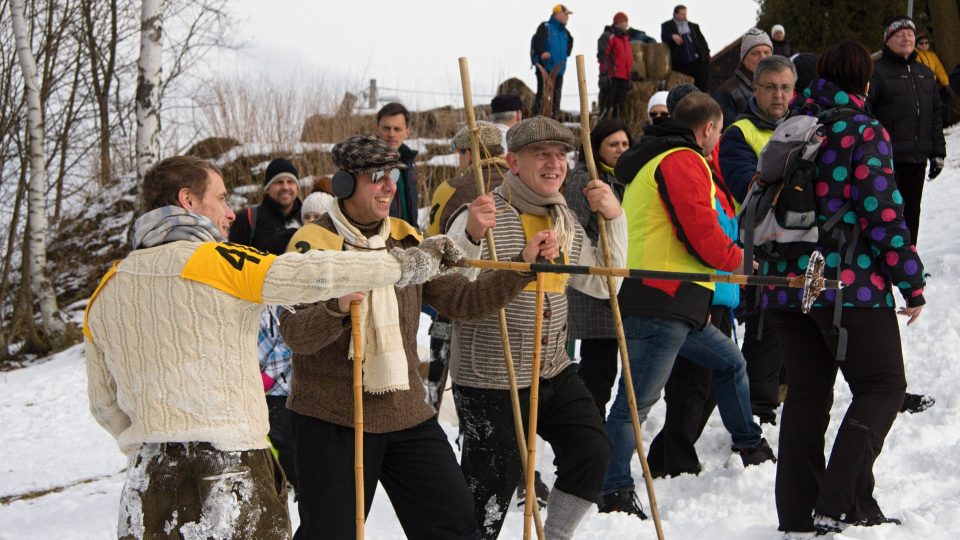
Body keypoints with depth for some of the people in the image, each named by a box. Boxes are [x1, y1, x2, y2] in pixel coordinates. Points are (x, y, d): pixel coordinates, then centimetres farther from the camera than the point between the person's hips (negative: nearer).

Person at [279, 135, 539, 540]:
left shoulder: (407, 241, 8)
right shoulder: (313, 243, -9)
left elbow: (461, 300, 6)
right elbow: (294, 334, -19)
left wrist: (523, 268, -5)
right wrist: (336, 308, -39)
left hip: (407, 414, 5)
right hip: (331, 419, -5)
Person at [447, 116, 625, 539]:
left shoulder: (565, 220, 8)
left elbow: (603, 283, 15)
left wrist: (614, 219, 3)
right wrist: (474, 235, -43)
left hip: (554, 373, 7)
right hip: (491, 381, -7)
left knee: (592, 453, 5)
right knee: (491, 488, -2)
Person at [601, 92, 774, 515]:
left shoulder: (653, 161, 25)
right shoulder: (682, 162, -8)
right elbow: (702, 233, -14)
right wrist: (739, 261, 4)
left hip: (676, 305, 11)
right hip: (660, 303, -11)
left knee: (729, 362, 24)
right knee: (635, 401, -10)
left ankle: (750, 448, 35)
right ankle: (614, 492, -11)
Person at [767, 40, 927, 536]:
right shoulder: (865, 131, -7)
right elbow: (882, 212, -13)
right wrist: (912, 284, -7)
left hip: (786, 286, 6)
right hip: (851, 283, -6)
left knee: (806, 393, 13)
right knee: (881, 387, 3)